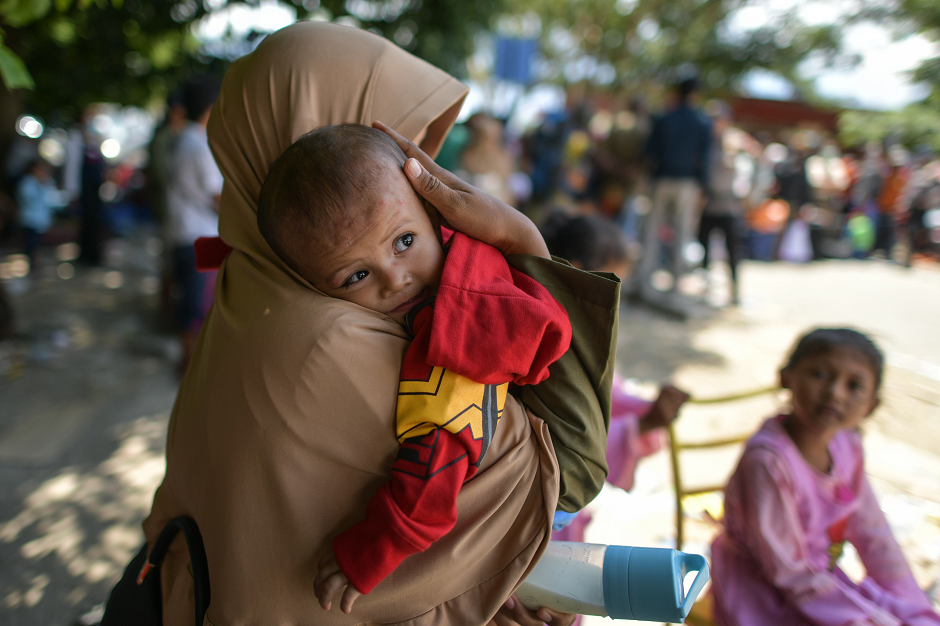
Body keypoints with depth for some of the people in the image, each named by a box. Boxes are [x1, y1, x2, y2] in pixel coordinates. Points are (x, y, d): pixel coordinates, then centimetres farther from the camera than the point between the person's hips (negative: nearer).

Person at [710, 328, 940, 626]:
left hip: (821, 581, 7)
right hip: (762, 591, -7)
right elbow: (789, 572, -23)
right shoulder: (768, 459, -30)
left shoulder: (847, 447, -7)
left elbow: (873, 536, 4)